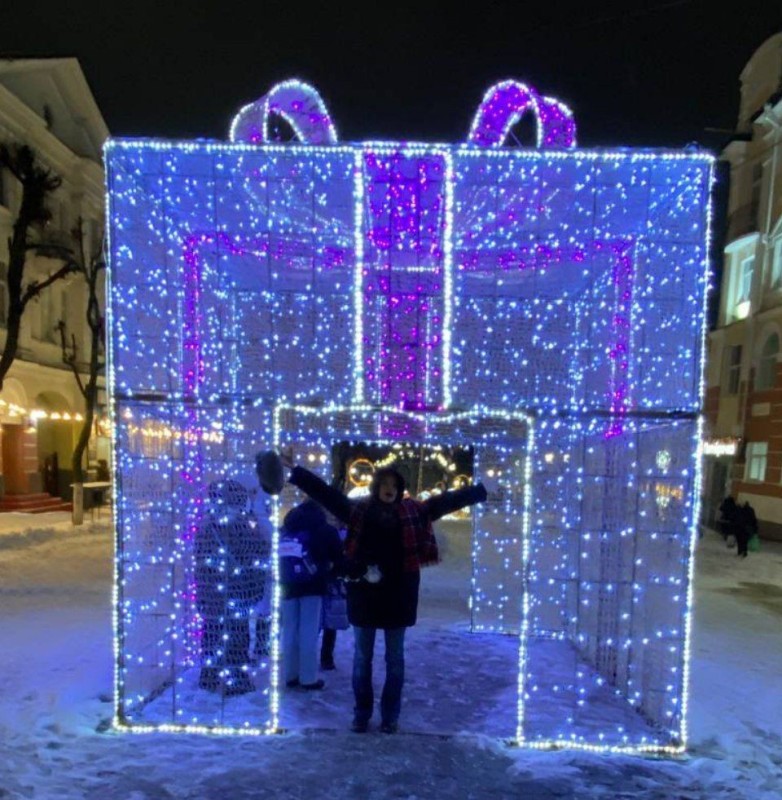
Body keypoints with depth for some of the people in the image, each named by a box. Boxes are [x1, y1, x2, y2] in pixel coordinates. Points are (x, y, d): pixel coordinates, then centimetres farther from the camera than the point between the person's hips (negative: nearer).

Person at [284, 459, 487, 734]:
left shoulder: (413, 511, 2)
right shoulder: (357, 509, -1)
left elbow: (445, 501, 0)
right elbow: (326, 493, -6)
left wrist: (481, 491, -3)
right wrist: (294, 470, -13)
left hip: (398, 594, 1)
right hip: (364, 591, 0)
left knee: (395, 658, 12)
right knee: (362, 657, 12)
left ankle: (390, 716, 26)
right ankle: (361, 713, 27)